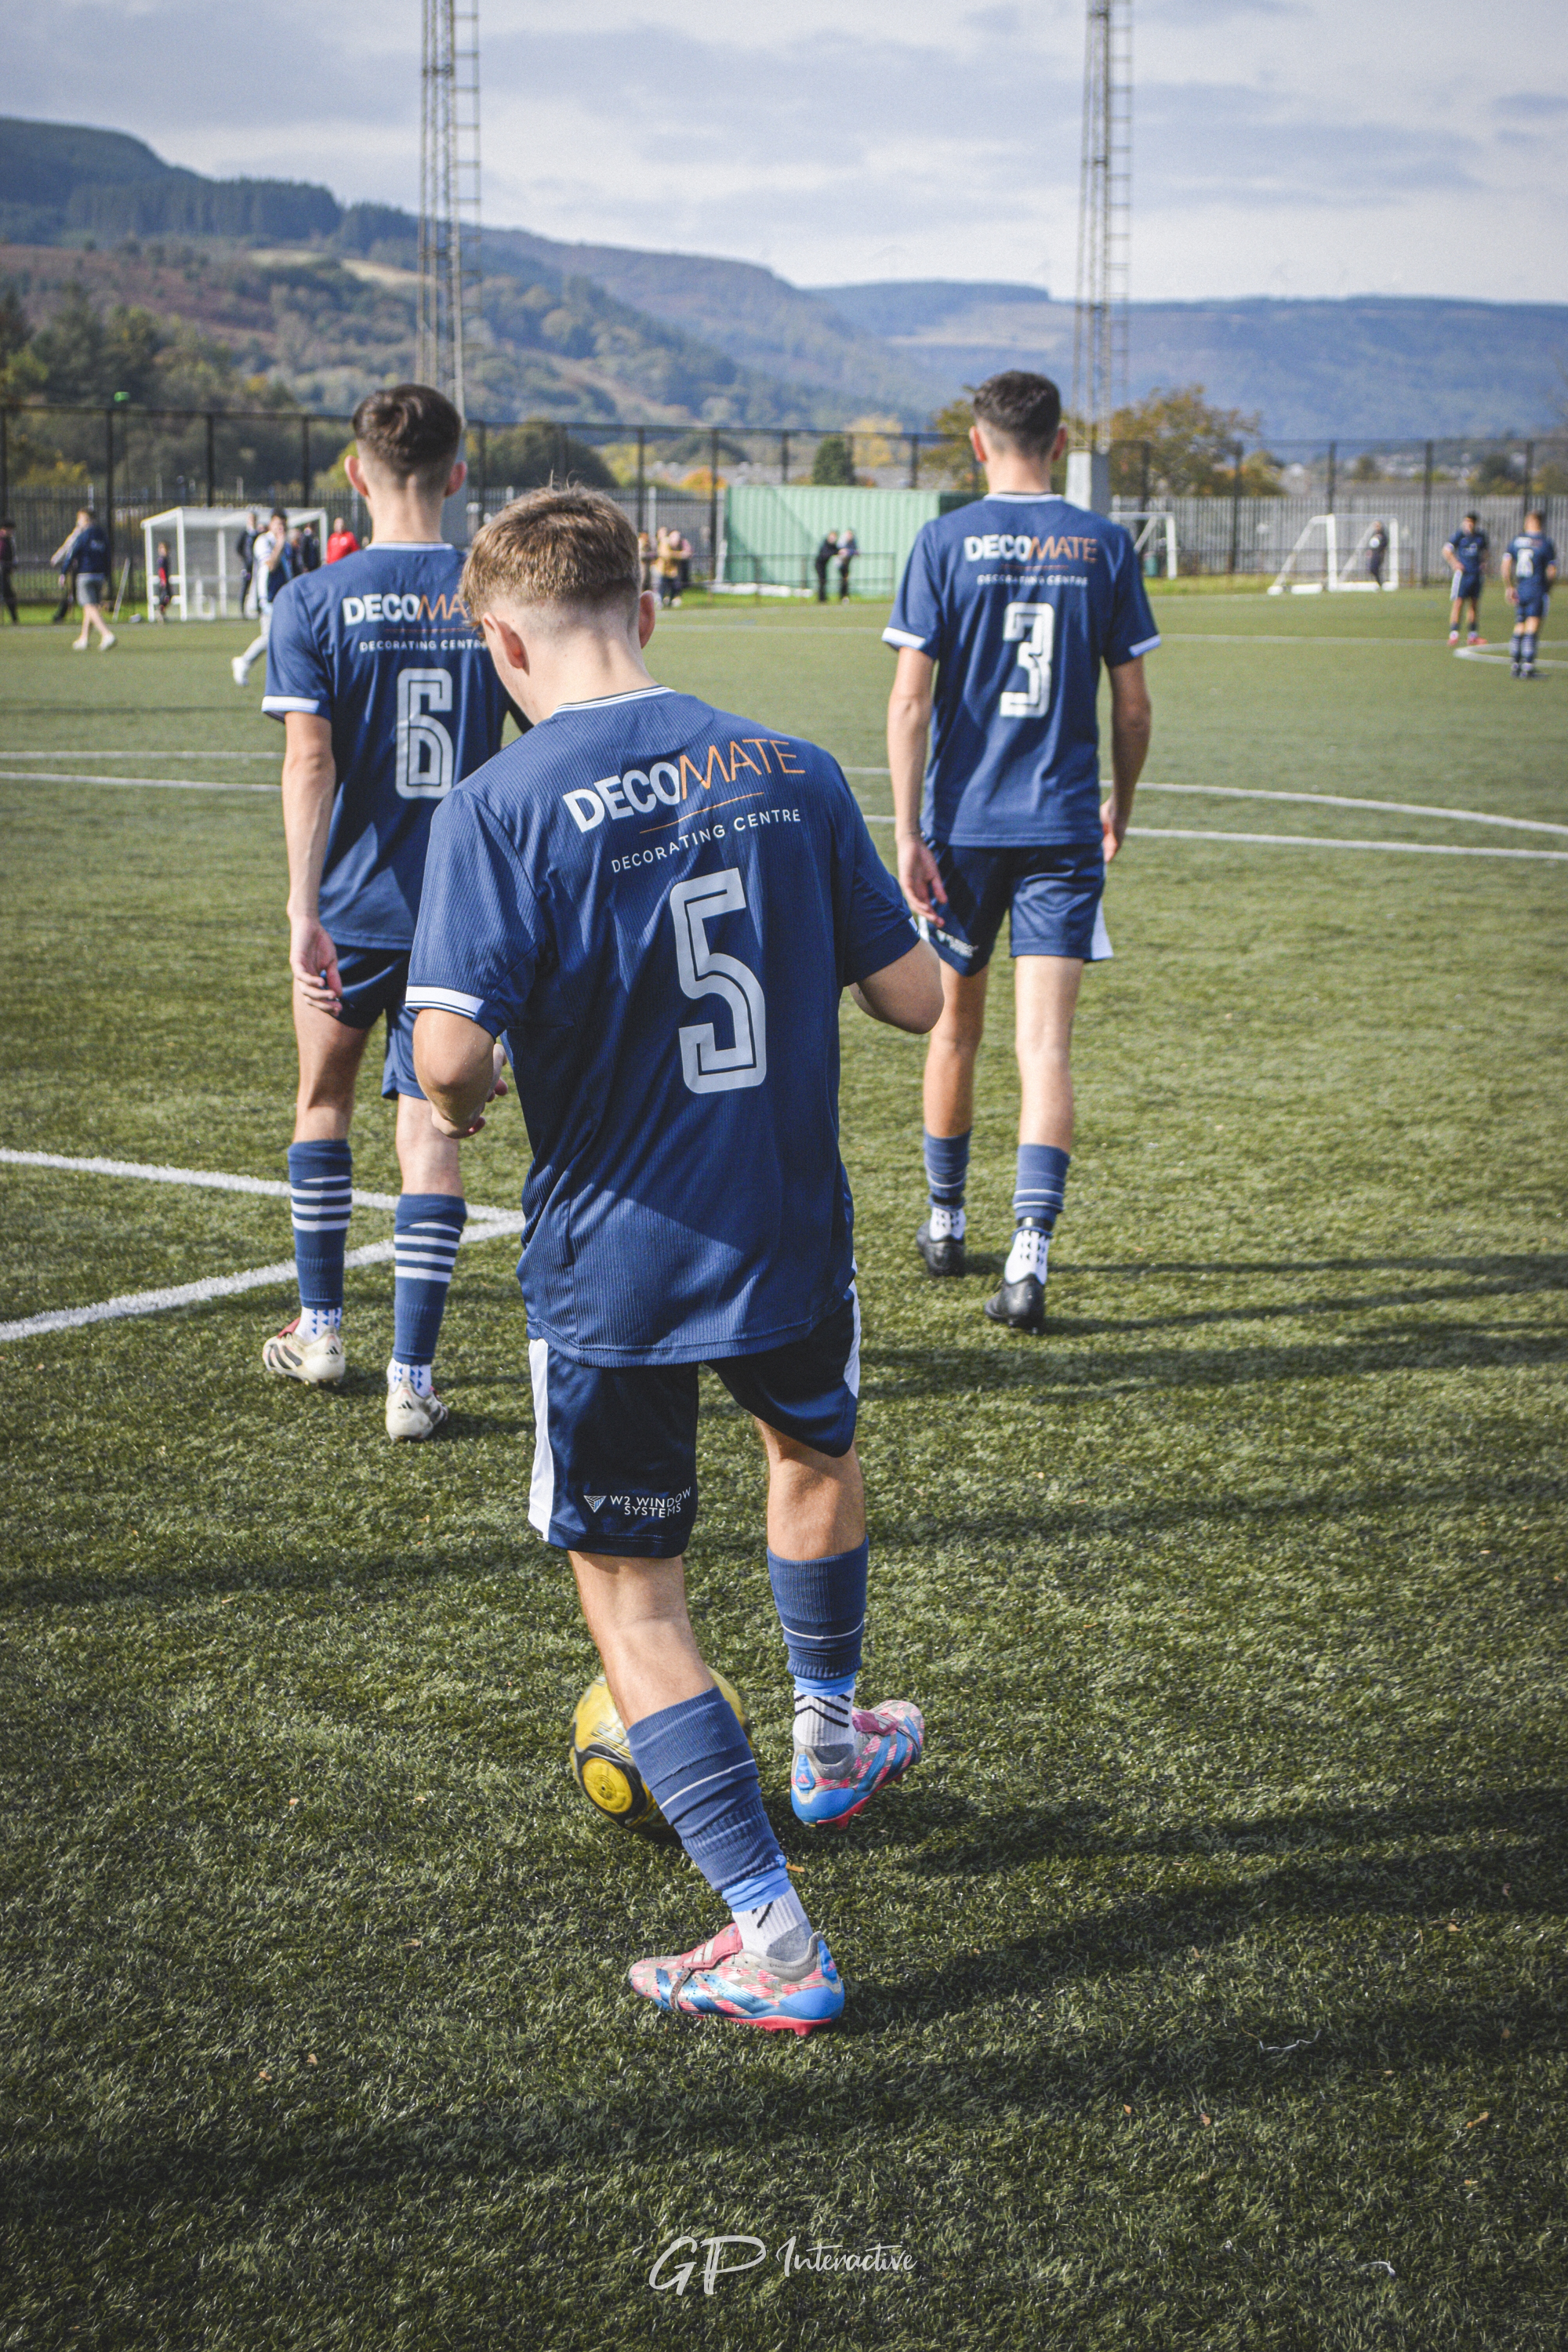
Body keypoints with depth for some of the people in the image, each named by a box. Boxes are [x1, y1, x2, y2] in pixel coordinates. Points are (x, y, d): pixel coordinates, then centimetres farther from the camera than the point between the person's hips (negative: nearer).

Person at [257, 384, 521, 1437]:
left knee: (324, 1098, 21)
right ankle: (412, 1376, 0)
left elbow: (310, 763, -16)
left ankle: (321, 1327, 31)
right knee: (431, 1129, 4)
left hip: (352, 907, -1)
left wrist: (304, 911, -19)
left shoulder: (313, 603, -7)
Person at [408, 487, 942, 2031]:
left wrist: (453, 1105, 0)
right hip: (791, 1234, 4)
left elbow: (452, 1050, -23)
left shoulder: (498, 807, -14)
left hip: (609, 1265, -4)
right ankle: (827, 1741, 54)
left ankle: (774, 1944, 5)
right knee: (815, 1450, 32)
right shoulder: (790, 772, -1)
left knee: (629, 1596, 8)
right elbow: (914, 1000, 1)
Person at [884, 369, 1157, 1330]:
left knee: (956, 1023, 17)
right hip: (1064, 828, 0)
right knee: (1046, 1044, -4)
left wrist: (908, 833, -5)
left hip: (962, 821, 0)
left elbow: (910, 699, -8)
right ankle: (1030, 1254, -17)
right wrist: (1121, 805, 19)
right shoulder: (1105, 545, 1)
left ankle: (946, 1222, 32)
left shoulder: (944, 543, -3)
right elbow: (1133, 704, 4)